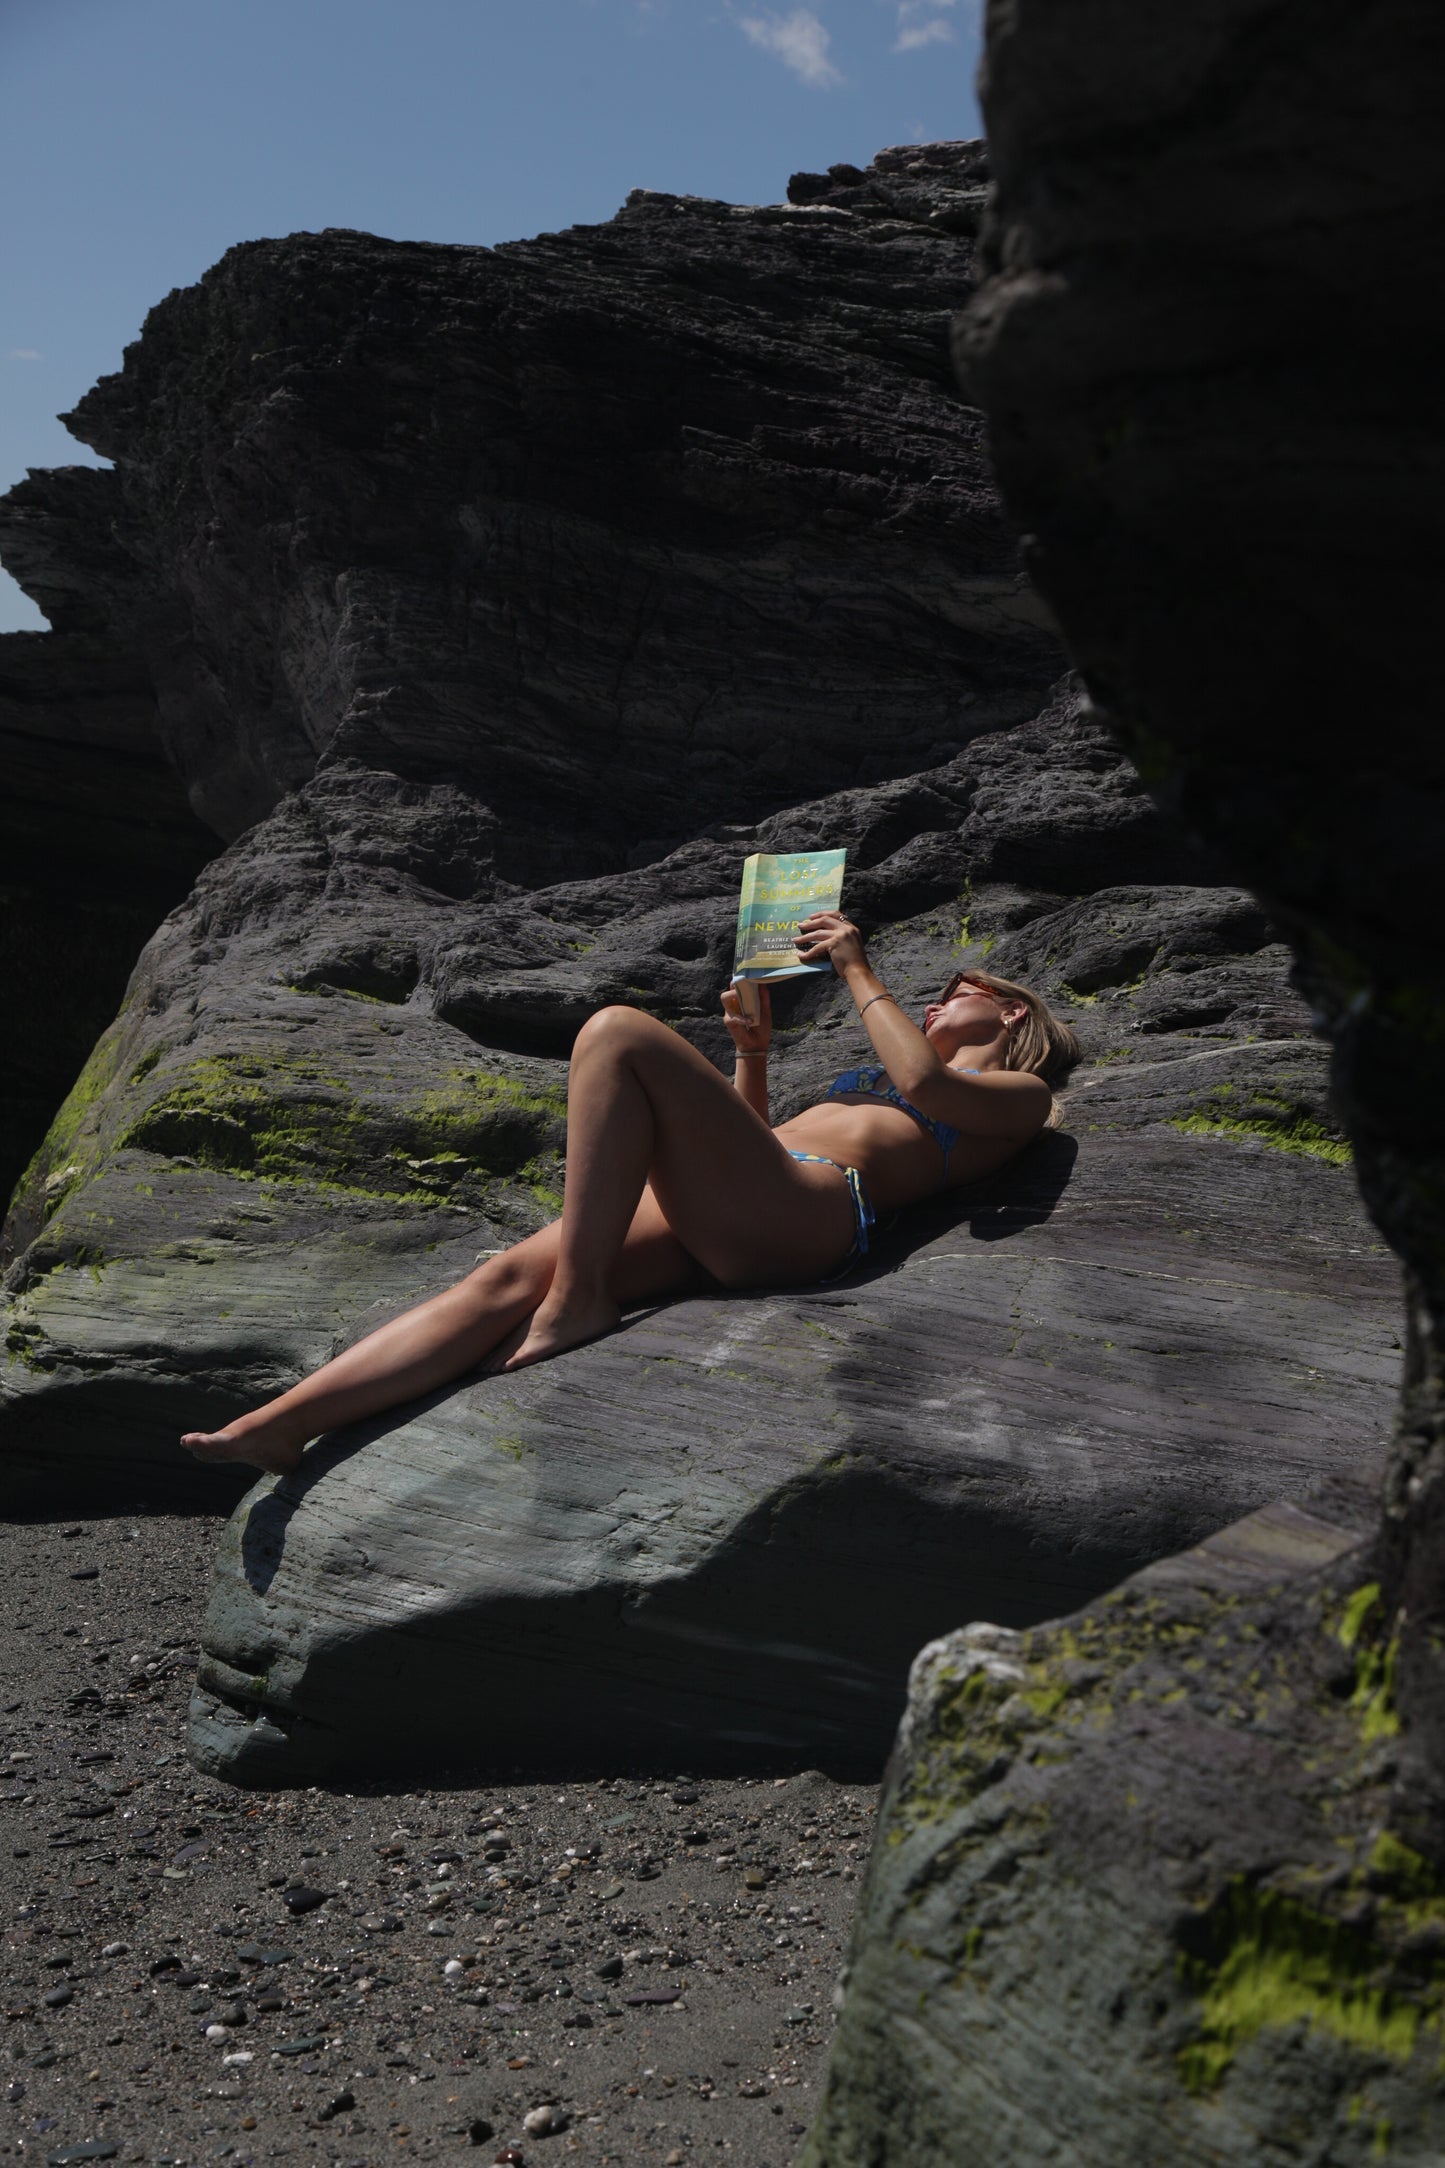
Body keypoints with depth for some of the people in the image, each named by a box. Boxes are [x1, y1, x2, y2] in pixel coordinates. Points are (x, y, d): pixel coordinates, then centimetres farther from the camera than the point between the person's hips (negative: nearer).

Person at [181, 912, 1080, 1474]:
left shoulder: (1018, 1094, 19)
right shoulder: (882, 1076, 42)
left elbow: (928, 1082, -5)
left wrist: (861, 972, 6)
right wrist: (753, 1049, 23)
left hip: (801, 1214, -7)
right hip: (714, 1223, 7)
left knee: (618, 1032, -23)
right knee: (510, 1274, -17)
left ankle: (578, 1299, -24)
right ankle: (277, 1426, -26)